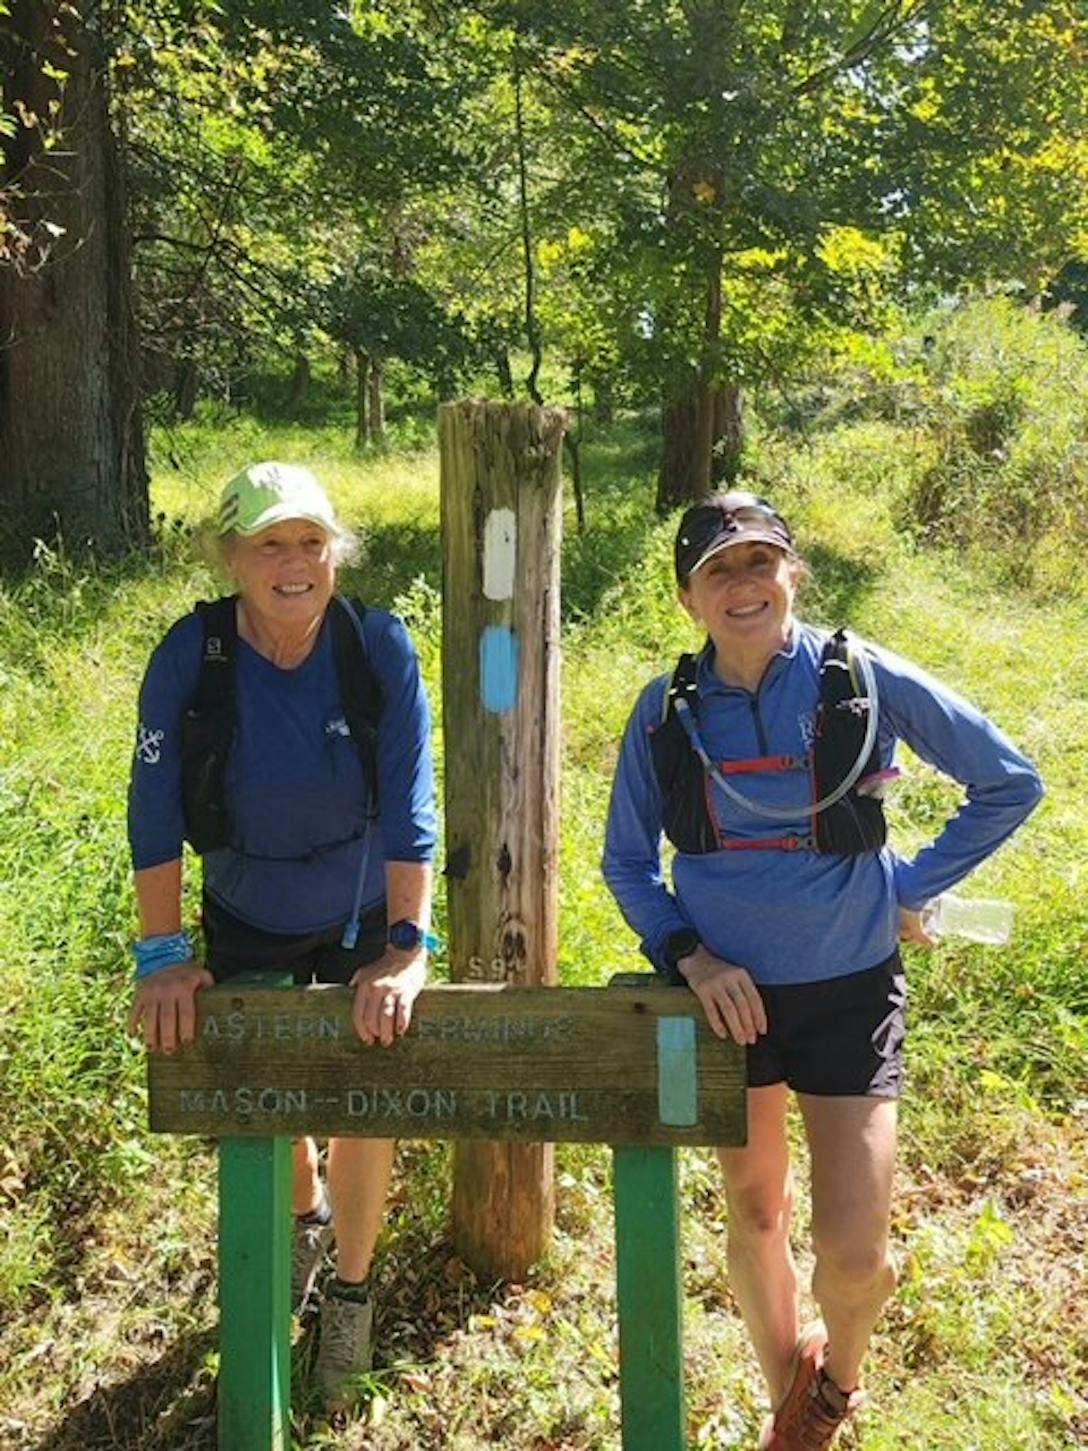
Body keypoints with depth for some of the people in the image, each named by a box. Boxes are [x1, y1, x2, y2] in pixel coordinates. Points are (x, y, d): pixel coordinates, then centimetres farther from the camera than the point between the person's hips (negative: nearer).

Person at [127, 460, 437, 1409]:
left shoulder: (381, 648, -22)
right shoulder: (191, 655, -21)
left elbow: (409, 813, -22)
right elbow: (155, 812, -17)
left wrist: (408, 949, -26)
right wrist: (162, 956, -17)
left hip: (363, 917, -1)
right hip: (247, 923, 1)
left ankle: (352, 1288, 27)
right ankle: (307, 1216, 48)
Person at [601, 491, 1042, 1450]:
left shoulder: (864, 679, -12)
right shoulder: (667, 711, -7)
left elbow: (1011, 784, -1)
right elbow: (627, 861, 4)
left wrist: (913, 888, -5)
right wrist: (689, 955, -10)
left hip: (849, 992, -2)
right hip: (729, 993, 2)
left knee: (853, 1252, -3)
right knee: (755, 1216, 17)